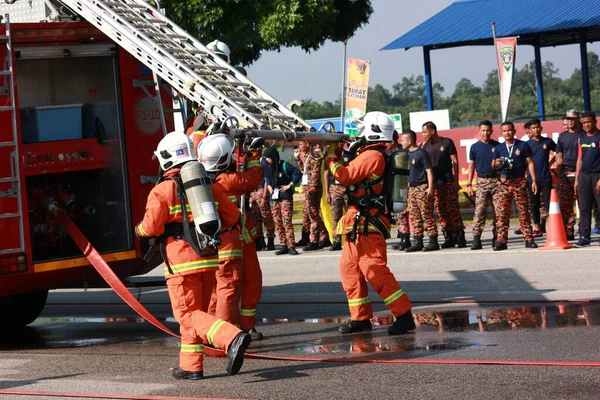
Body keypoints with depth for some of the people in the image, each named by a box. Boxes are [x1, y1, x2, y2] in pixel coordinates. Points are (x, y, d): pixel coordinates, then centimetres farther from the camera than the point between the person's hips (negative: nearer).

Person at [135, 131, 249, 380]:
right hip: (208, 259, 6)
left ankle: (231, 339, -27)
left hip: (181, 261, -6)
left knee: (188, 314, -6)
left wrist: (139, 230, 9)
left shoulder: (162, 190, -9)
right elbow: (231, 217, 8)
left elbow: (152, 227, -12)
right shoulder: (210, 185, 9)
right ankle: (191, 366, 18)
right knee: (196, 311, 17)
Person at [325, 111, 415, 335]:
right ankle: (361, 318, 17)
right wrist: (339, 155, 15)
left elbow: (344, 176, -17)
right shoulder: (374, 155, 18)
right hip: (359, 224, 11)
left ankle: (404, 315, -14)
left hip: (367, 224, -11)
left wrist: (331, 157, -1)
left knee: (374, 270, -13)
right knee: (349, 268, 13)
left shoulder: (372, 156, -15)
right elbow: (352, 175, 21)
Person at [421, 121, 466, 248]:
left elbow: (455, 162, -1)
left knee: (453, 209, -7)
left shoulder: (447, 142, 0)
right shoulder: (426, 146, 12)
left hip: (448, 181, -4)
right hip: (434, 183, 4)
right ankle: (449, 237, 6)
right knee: (440, 210, 2)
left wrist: (456, 181, -7)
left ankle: (460, 236, -5)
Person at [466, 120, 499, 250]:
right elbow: (472, 166, 11)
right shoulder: (475, 147, 8)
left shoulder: (497, 146, 7)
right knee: (479, 210, -11)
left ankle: (496, 238, 10)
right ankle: (476, 239, -14)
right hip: (482, 181, -1)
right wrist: (469, 184, 6)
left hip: (496, 180, 1)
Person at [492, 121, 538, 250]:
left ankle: (528, 239, 4)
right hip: (504, 183, 2)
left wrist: (534, 180, -3)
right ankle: (501, 240, -5)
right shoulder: (498, 148, 11)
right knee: (501, 213, -6)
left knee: (524, 212, 1)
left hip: (519, 182, -2)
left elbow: (530, 163, 5)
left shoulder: (523, 145, 4)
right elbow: (493, 165, 16)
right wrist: (496, 164, -9)